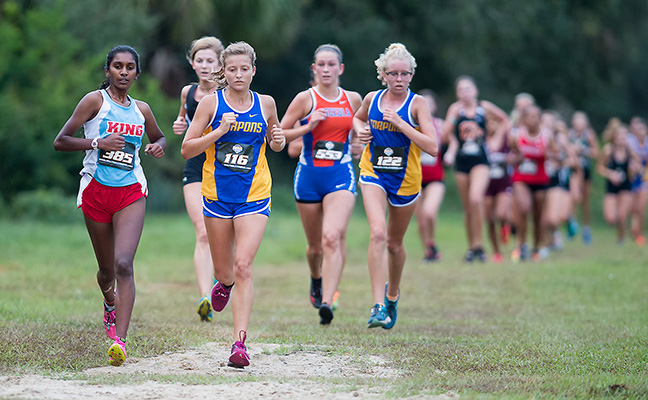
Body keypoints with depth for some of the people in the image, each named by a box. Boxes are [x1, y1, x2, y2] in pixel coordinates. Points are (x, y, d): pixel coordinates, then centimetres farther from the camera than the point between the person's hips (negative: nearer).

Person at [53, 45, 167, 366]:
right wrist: (98, 142, -19)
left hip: (131, 192, 1)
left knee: (123, 264, -18)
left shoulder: (141, 109, 10)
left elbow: (159, 137, 29)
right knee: (107, 269, 10)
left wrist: (158, 146, 5)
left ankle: (120, 341, -24)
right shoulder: (95, 100, -2)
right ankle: (110, 303, 47)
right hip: (96, 191, -1)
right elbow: (60, 142, -6)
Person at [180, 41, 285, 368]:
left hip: (254, 196, -1)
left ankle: (240, 342, -17)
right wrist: (219, 131, -18)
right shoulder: (212, 103, -3)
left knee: (243, 267, -16)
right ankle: (224, 284, 51)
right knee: (224, 272, 12)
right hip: (218, 194, 1)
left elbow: (274, 143, 20)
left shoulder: (265, 104, 3)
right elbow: (186, 149, -5)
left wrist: (278, 140, -4)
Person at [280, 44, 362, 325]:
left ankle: (327, 302, -27)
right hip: (309, 176, 0)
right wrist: (308, 127, -15)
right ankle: (316, 279, 46)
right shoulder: (306, 99, -2)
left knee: (332, 237, -22)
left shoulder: (354, 99, 6)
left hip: (341, 176, 0)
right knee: (315, 245, 12)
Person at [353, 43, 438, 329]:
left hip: (405, 180, 0)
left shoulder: (417, 104, -10)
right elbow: (358, 117, 24)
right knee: (378, 233, -22)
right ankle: (378, 306, -26)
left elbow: (432, 147, -19)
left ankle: (392, 294, 44)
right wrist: (360, 131, 1)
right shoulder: (372, 99, -1)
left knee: (395, 243, 14)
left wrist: (400, 124, -25)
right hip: (373, 175, 0)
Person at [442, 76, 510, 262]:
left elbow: (504, 121, 17)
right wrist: (453, 117, -17)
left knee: (475, 199, -24)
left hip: (480, 160, -2)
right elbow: (444, 137, -7)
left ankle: (478, 244, -15)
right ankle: (471, 247, 20)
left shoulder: (484, 107, 0)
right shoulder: (455, 109, 0)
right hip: (461, 161, 2)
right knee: (467, 208, 7)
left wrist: (496, 140, 6)